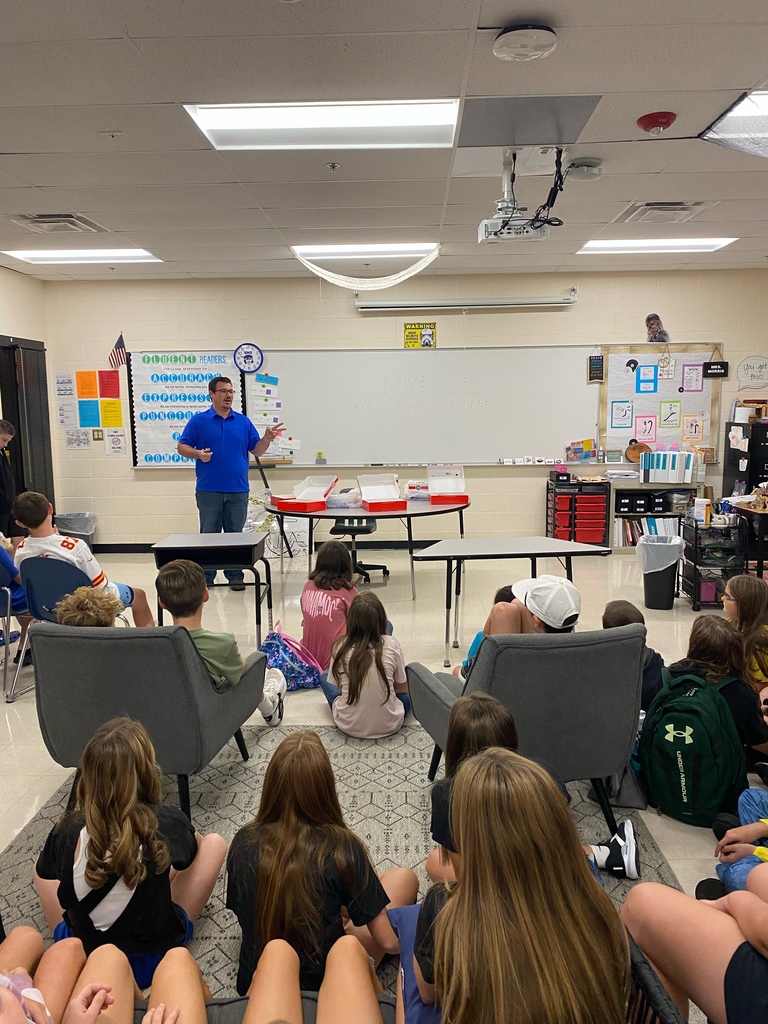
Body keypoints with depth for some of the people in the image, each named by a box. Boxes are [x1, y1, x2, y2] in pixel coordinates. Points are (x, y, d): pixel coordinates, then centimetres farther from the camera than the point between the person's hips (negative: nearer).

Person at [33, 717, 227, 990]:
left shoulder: (67, 830, -20)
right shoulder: (167, 824, -25)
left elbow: (47, 874, 4)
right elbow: (191, 852, 0)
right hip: (156, 958, -2)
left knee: (43, 866, 21)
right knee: (214, 843, 7)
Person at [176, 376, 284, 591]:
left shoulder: (243, 421, 9)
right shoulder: (198, 420, 2)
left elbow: (256, 451, 8)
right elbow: (182, 447, 1)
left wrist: (267, 438, -12)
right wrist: (198, 454, -17)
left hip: (238, 490, 2)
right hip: (209, 490, -2)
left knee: (235, 534, 8)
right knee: (208, 535, 5)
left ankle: (235, 575, 17)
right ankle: (205, 578, 14)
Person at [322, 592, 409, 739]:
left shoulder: (340, 647, -11)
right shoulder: (391, 645, -13)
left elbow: (335, 686, 4)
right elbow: (402, 689, -1)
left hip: (348, 726, 0)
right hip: (389, 725, 0)